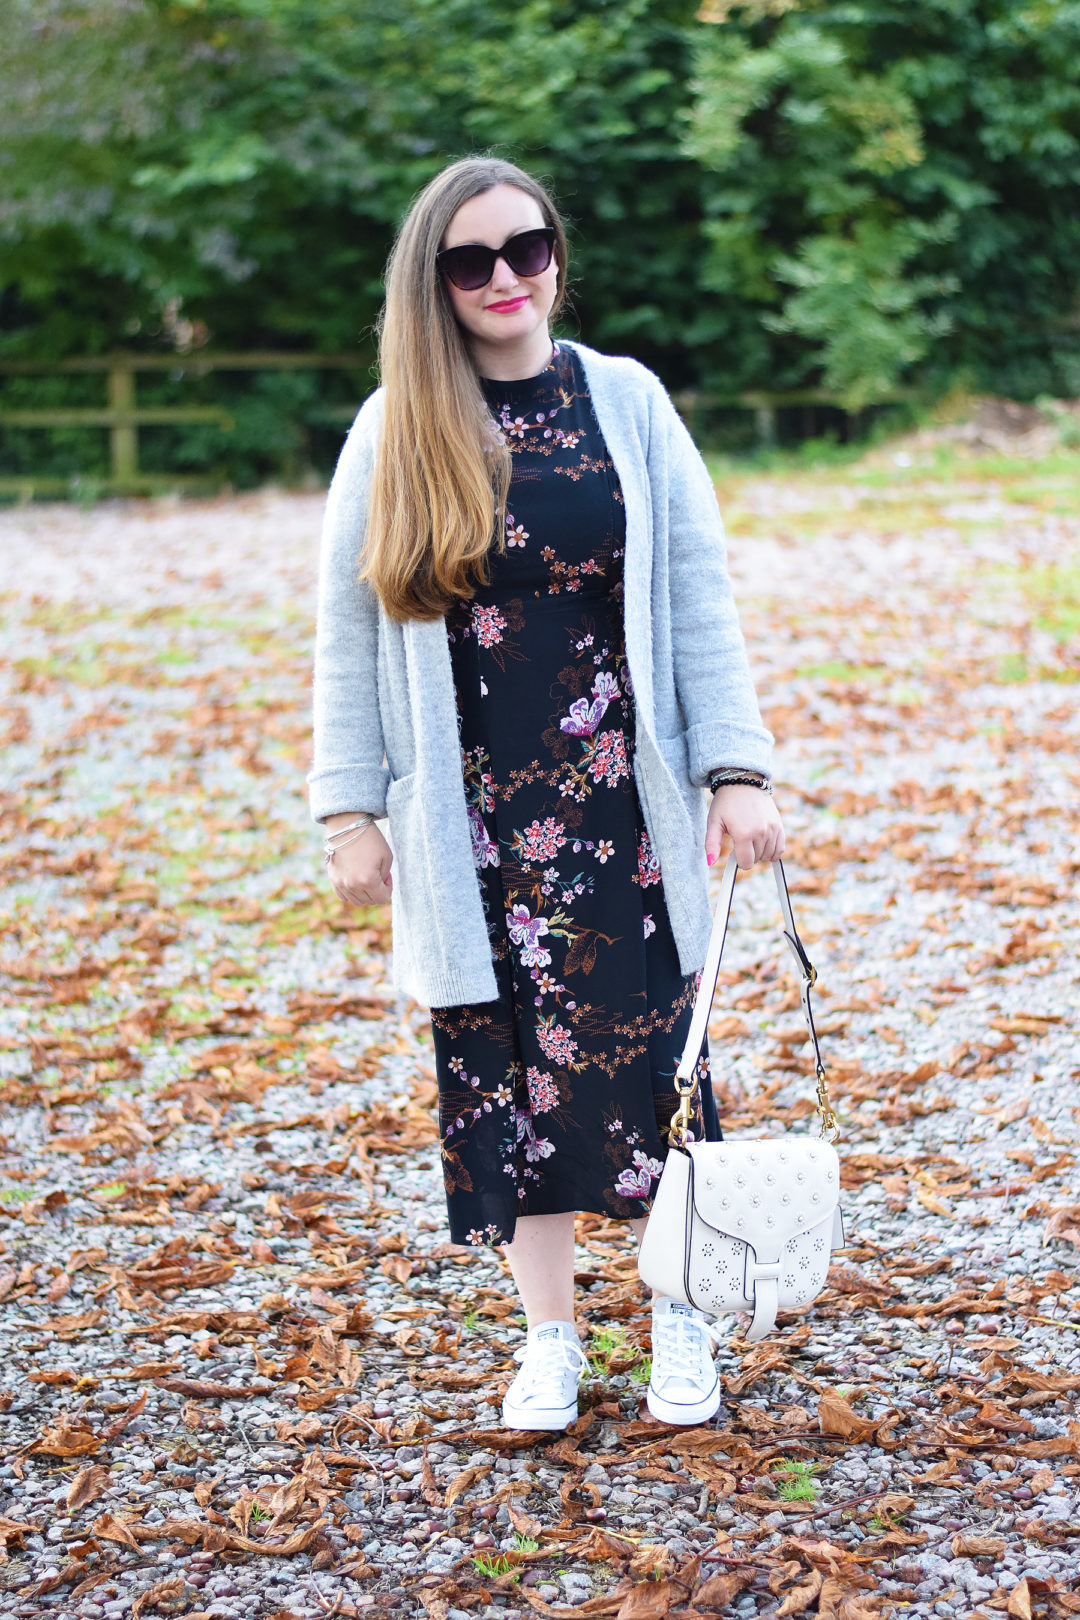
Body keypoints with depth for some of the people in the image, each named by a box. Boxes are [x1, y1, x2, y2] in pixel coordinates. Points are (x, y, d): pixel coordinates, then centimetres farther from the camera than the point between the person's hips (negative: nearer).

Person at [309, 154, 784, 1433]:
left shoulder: (626, 403, 2)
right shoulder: (394, 434, 1)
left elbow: (699, 598, 2)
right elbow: (349, 632, 5)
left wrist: (737, 772, -4)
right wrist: (350, 810, 1)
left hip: (625, 802, 0)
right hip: (472, 820, 1)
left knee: (651, 1045, 2)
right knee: (505, 1068, 7)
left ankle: (681, 1318, 23)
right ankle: (549, 1340, 23)